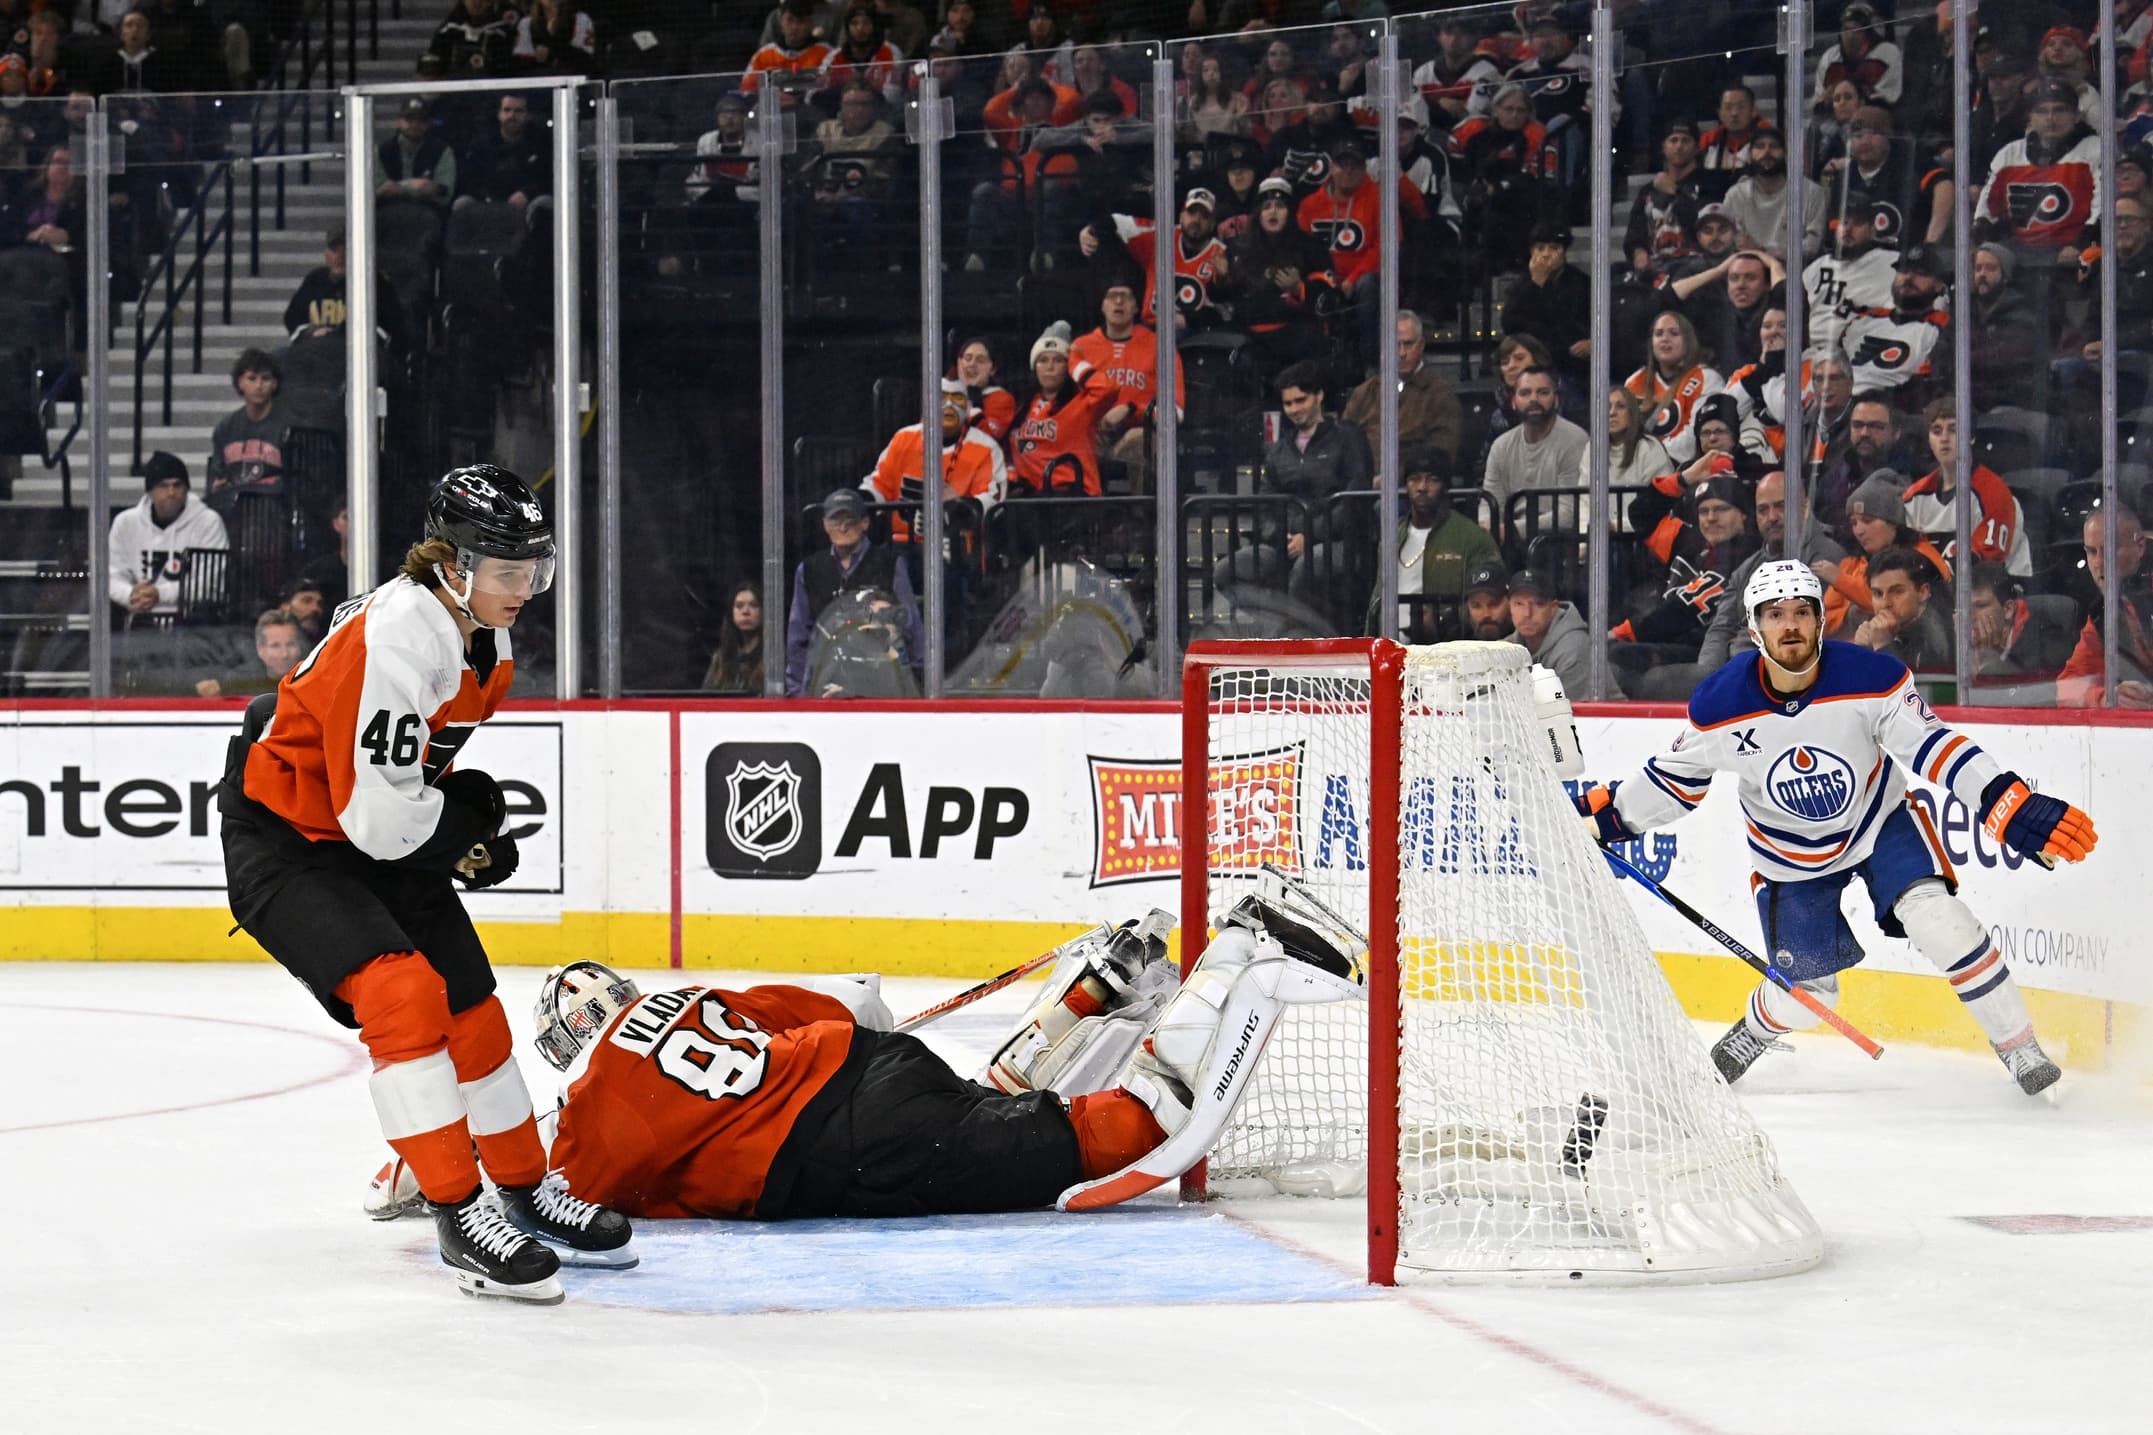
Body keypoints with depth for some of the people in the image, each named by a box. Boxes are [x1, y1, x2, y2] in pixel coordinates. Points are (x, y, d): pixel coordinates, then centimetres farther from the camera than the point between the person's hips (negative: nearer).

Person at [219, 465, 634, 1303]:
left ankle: (527, 1191, 28)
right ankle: (458, 1217, -19)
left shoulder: (484, 638, 0)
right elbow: (379, 814, -30)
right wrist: (465, 829, -13)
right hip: (284, 844, -9)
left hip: (385, 840, 9)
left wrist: (468, 816, 3)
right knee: (402, 991, -24)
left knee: (472, 1010, 10)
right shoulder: (391, 643, -31)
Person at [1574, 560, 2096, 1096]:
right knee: (1805, 993, 3)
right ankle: (1752, 1033, 40)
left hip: (1880, 820, -1)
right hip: (1791, 854, 1)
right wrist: (1601, 813, -9)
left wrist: (2015, 808, -31)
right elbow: (1676, 776, -3)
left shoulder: (1872, 678, -25)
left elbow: (1933, 746, -22)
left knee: (1936, 917, -25)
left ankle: (2018, 1046, -9)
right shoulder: (1718, 706, -21)